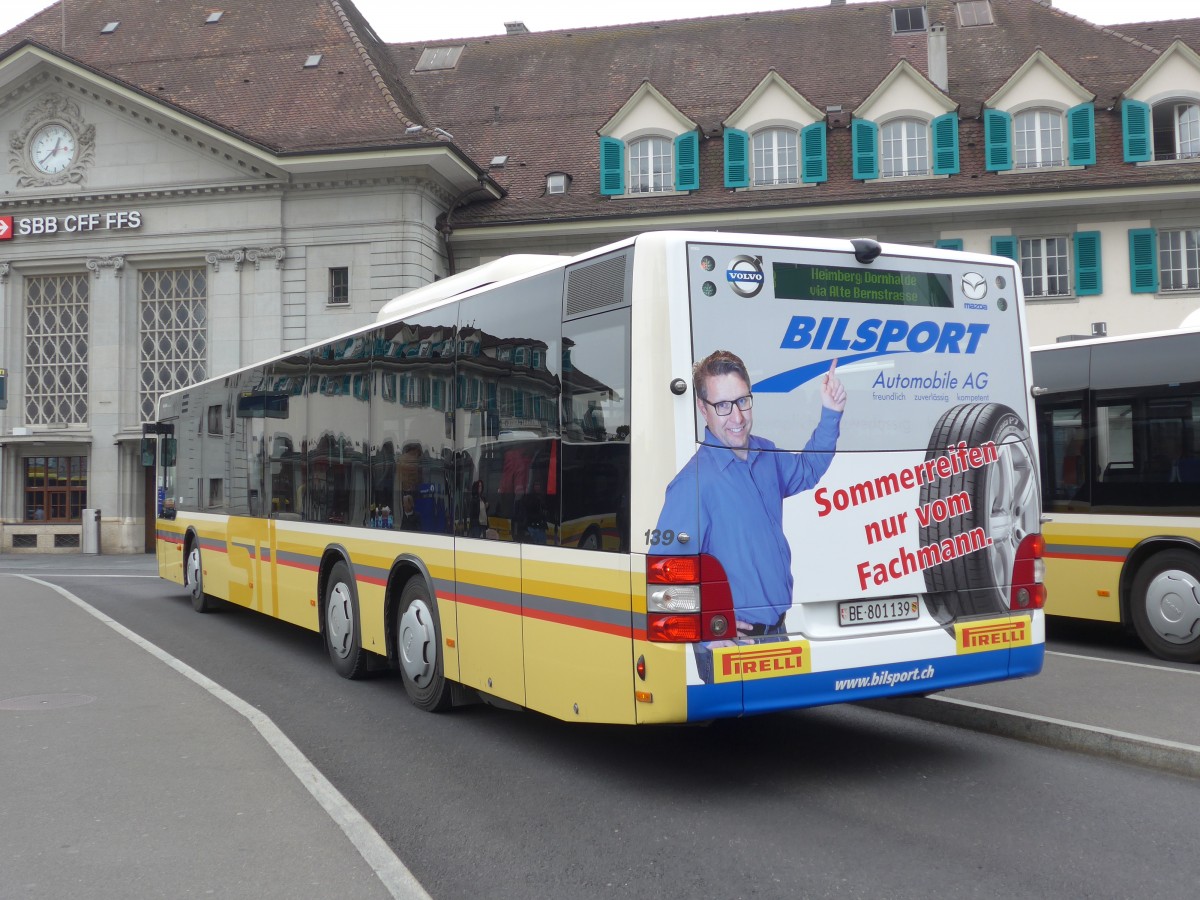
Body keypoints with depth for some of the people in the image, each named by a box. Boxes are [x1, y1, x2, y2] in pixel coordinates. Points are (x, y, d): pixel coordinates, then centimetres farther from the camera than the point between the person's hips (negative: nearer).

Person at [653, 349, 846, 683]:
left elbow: (806, 471, 25)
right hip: (731, 643, -8)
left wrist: (830, 415, 14)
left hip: (777, 631, 8)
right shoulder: (695, 483, -23)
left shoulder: (765, 454, 2)